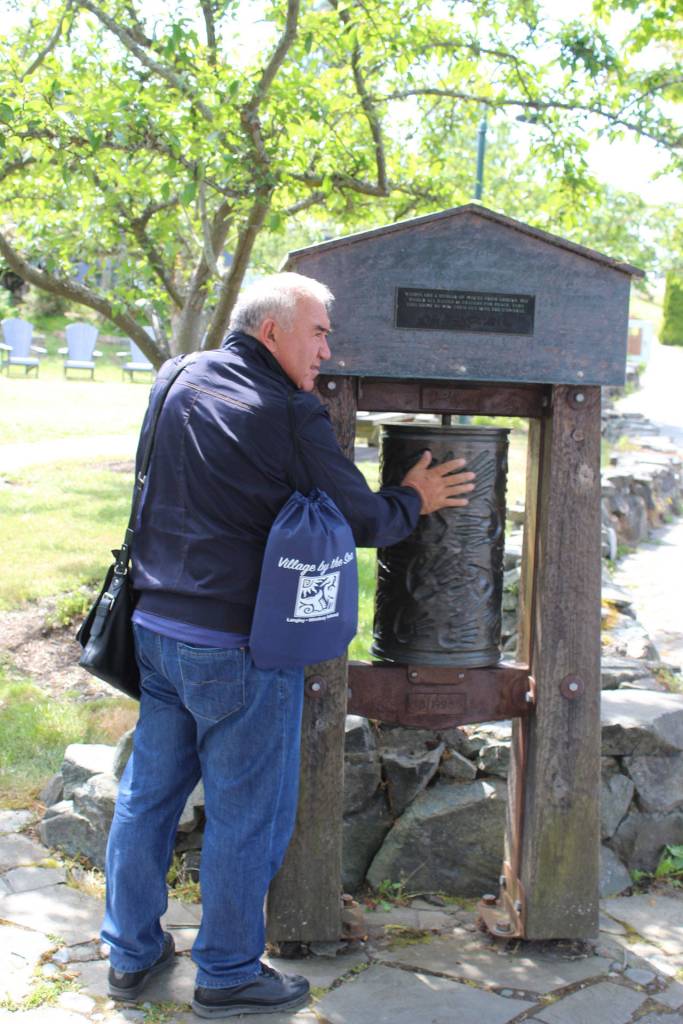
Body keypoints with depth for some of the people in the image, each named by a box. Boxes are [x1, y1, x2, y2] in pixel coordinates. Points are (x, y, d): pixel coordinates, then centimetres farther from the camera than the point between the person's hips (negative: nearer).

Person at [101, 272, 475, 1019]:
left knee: (147, 792, 16)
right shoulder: (289, 416, -15)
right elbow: (362, 520, -9)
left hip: (156, 627, 8)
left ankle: (131, 954, 30)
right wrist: (415, 500, 8)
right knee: (245, 815, 7)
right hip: (239, 649, -7)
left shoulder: (177, 384, 7)